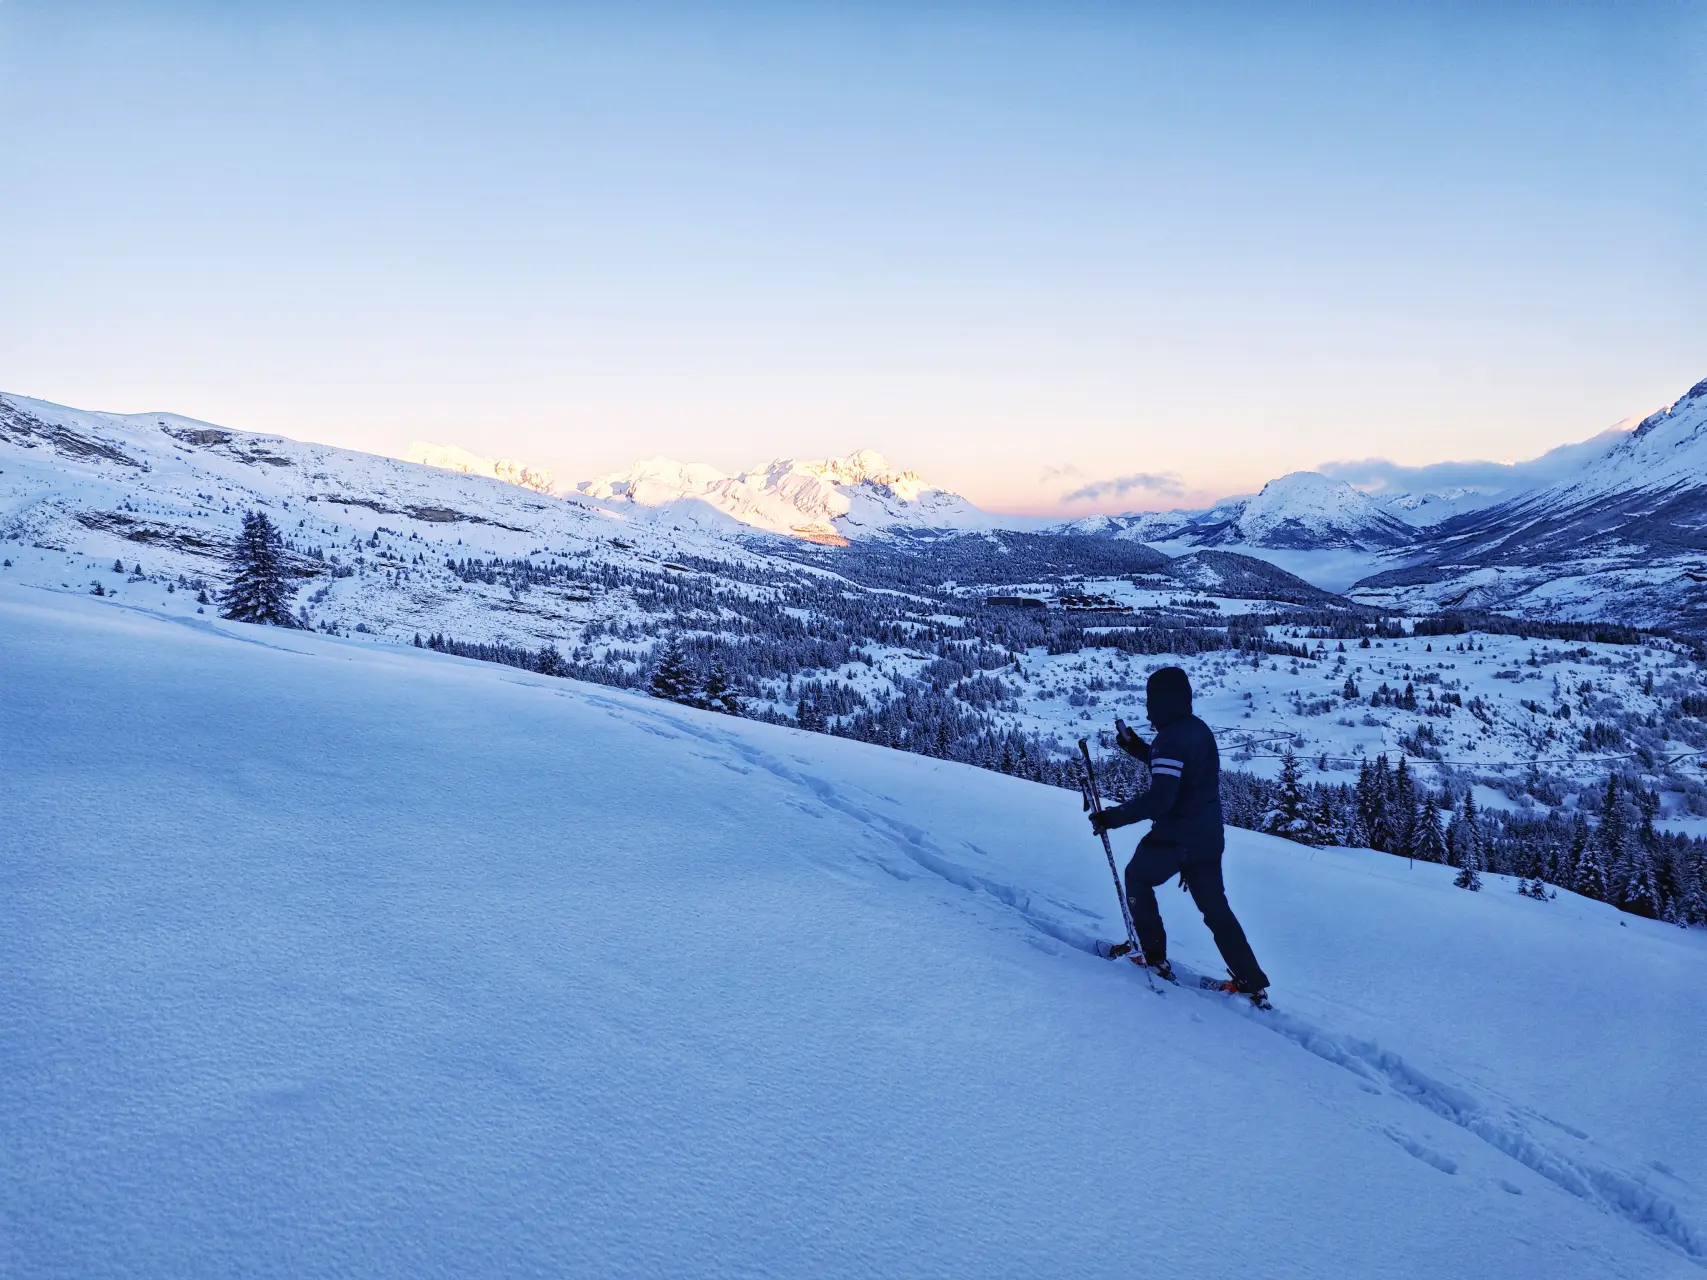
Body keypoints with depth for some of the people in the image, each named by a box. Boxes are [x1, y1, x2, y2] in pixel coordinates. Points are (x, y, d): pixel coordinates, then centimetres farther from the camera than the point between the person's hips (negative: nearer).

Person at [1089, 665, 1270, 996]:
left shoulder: (1170, 738, -22)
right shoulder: (1198, 728, 6)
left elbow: (1159, 799, -28)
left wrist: (1113, 816, -22)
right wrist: (1138, 748, 22)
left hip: (1177, 838, -8)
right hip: (1209, 835, 8)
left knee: (1137, 877, 19)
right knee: (1215, 907, 17)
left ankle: (1154, 954, 20)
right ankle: (1252, 981, 16)